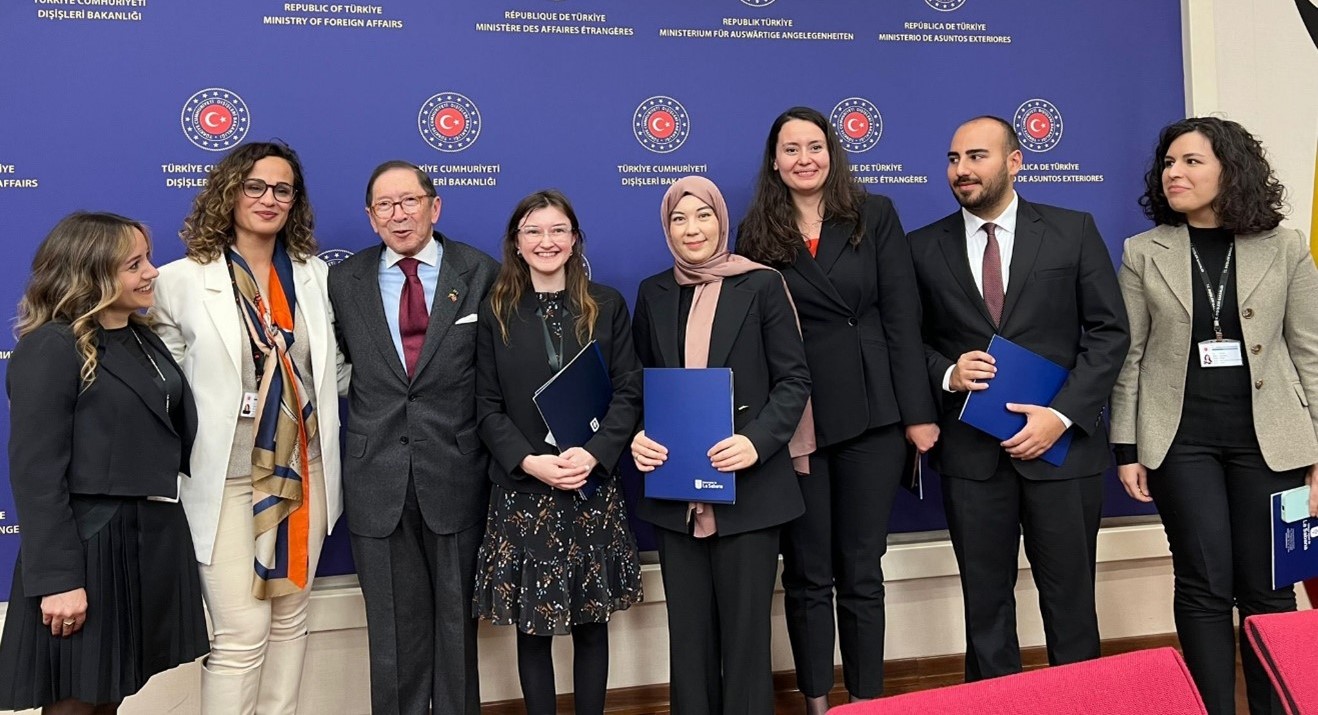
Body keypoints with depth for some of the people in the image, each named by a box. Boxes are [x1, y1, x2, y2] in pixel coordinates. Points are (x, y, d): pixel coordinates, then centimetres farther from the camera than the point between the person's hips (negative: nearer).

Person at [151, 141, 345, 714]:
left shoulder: (316, 275, 5)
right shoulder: (180, 280, -5)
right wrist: (180, 466, -5)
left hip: (303, 474, 4)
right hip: (227, 481, -4)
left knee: (290, 623, 14)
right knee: (243, 636, -3)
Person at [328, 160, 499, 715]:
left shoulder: (482, 274, 0)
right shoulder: (344, 281, 5)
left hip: (455, 476, -1)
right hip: (377, 480, 1)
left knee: (457, 621, 13)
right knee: (394, 628, 12)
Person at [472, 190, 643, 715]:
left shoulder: (606, 305, 5)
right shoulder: (496, 312, 3)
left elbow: (629, 393, 0)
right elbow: (487, 406, 1)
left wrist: (593, 454, -16)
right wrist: (530, 461, -15)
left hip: (595, 489, 1)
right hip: (521, 492, 0)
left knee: (591, 623, 9)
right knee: (532, 626, 6)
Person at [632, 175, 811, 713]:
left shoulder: (761, 285, -1)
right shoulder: (654, 293, 9)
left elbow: (794, 379, -4)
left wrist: (757, 442, -19)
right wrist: (639, 437, -6)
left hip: (748, 489, -3)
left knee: (745, 631, 4)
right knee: (688, 633, 11)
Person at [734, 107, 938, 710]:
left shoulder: (875, 217, 5)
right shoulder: (756, 234, 4)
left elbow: (902, 318, 0)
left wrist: (917, 410, -5)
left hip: (871, 415, 0)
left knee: (862, 571, 9)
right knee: (806, 574, 8)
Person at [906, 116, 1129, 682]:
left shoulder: (1074, 231, 3)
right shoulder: (924, 248, 5)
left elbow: (1109, 331, 0)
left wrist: (1062, 414, -11)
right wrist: (947, 373, -11)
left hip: (1063, 443, -1)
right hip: (970, 450, 1)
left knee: (1070, 601, 9)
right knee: (985, 604, 10)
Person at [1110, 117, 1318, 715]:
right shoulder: (1143, 252, 2)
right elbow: (1130, 356, 2)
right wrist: (1127, 448, -1)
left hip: (1268, 437, 1)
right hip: (1181, 438, 0)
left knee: (1267, 588, 7)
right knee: (1205, 586, 1)